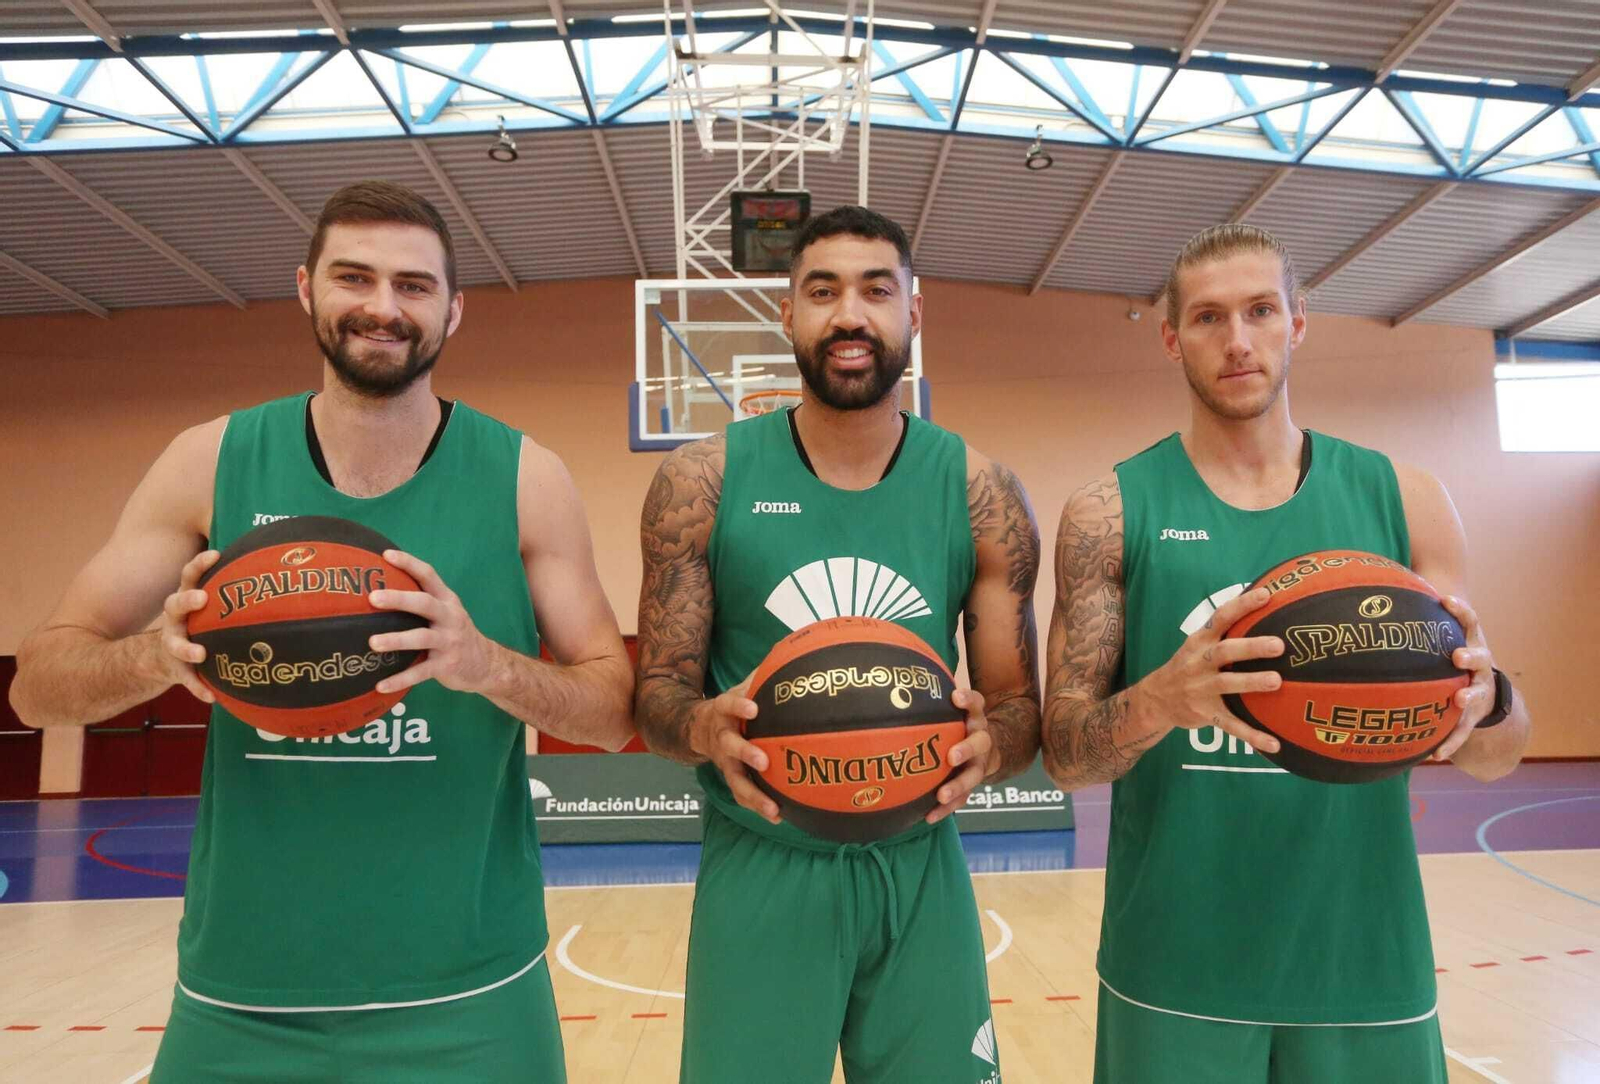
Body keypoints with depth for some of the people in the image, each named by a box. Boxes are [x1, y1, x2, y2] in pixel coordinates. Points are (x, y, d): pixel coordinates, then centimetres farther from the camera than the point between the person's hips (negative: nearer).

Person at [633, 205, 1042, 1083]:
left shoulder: (983, 497, -4)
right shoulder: (702, 483, -7)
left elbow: (1022, 708, 1)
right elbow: (656, 696, -2)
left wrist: (988, 743, -23)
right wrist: (705, 728, -25)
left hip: (920, 870, 2)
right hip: (759, 869, -1)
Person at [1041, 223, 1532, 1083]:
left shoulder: (1404, 500, 1)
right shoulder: (1109, 514, -5)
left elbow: (1495, 758, 4)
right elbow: (1063, 754, -7)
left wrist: (1484, 701, -19)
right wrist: (1162, 698, -27)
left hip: (1367, 967, 2)